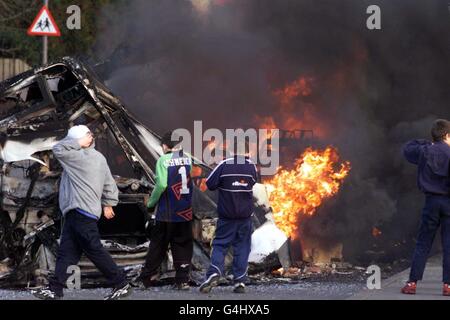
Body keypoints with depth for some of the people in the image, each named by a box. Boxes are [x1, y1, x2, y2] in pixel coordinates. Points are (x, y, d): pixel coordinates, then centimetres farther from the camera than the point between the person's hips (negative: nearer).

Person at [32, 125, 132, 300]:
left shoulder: (81, 156, -11)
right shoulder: (99, 158, 19)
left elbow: (58, 150, -8)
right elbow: (110, 185, 21)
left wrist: (79, 142, -6)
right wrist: (108, 204, 26)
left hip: (81, 212, -10)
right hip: (75, 213, 10)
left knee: (94, 250, -7)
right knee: (66, 252, 6)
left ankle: (121, 285, -2)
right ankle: (55, 290, 3)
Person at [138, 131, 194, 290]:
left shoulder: (164, 160, -10)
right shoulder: (188, 159, 2)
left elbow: (161, 184, -17)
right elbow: (192, 183, 0)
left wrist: (151, 203, -5)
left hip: (166, 213, -3)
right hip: (186, 212, 3)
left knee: (158, 246, 8)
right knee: (183, 246, 10)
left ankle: (146, 277, 15)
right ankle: (183, 280, 5)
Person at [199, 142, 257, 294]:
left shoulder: (224, 165, -12)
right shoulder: (252, 166, -3)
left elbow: (210, 184, -8)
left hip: (227, 215, -2)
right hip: (245, 215, 2)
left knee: (220, 244, 4)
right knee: (242, 247, 8)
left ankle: (214, 273, -17)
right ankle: (240, 281, 5)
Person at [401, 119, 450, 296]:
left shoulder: (424, 151, 3)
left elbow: (407, 149, 23)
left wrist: (427, 143, 19)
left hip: (431, 201, 3)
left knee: (422, 244, 8)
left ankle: (412, 282, 2)